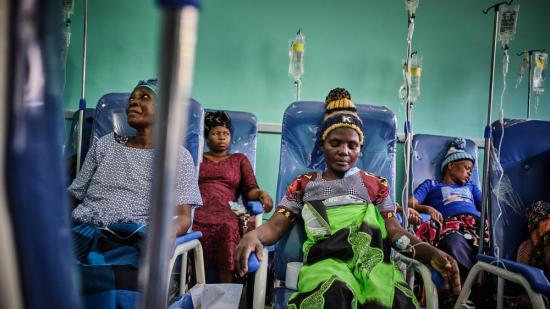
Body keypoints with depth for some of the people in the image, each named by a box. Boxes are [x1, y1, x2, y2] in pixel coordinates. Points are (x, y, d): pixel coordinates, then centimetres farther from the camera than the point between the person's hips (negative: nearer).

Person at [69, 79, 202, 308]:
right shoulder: (105, 145, 22)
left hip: (130, 241, -3)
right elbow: (73, 197, 21)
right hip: (81, 233, 3)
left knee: (109, 286, -36)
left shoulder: (177, 155, 11)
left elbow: (183, 216, 2)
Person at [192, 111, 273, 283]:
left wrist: (261, 194, -10)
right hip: (197, 209, 1)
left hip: (225, 211, -1)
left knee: (229, 227, -38)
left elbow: (250, 190, 13)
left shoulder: (240, 159, 25)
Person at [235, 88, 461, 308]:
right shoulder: (304, 183, 21)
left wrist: (431, 252, -7)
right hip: (325, 257, -1)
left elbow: (395, 230, 13)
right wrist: (252, 235, -11)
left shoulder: (376, 184, 23)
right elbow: (275, 226, 12)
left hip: (372, 256, 2)